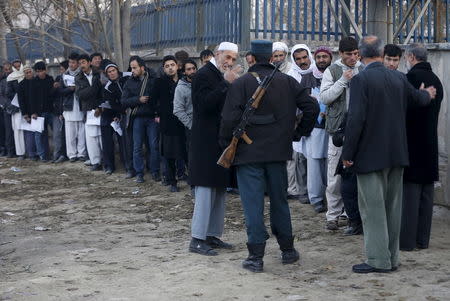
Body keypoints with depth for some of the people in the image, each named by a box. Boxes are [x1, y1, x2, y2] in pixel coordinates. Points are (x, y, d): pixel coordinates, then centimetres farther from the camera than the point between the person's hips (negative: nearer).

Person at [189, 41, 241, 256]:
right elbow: (204, 104, -23)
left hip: (221, 143, 9)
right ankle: (197, 240, -4)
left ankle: (213, 236, 19)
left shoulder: (225, 78, 16)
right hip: (206, 143, -9)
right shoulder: (204, 75, -9)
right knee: (206, 190, -8)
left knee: (220, 191, 11)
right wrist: (226, 83, -23)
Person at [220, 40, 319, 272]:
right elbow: (311, 107, 1)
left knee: (253, 204, 0)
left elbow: (230, 119, -14)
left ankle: (256, 256, -1)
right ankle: (287, 250, 24)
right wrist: (298, 133, 10)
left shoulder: (241, 84, -9)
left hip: (248, 153, -4)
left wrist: (227, 145, 0)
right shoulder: (287, 82, 3)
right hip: (278, 152, 4)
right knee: (279, 201, 16)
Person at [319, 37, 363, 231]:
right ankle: (333, 215, 4)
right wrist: (343, 81, -14)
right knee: (335, 176, -3)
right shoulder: (332, 71, 2)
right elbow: (324, 97, -8)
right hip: (339, 129, -3)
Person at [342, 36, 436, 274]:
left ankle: (379, 260, 1)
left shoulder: (361, 80, -14)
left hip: (370, 156, -6)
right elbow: (418, 99, 23)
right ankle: (392, 258, 21)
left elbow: (355, 119, -20)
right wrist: (428, 94, 47)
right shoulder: (398, 78, 5)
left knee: (373, 209, -1)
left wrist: (347, 153, -12)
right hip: (396, 154, 6)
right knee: (392, 207, 13)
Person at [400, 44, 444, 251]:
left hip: (412, 143, -8)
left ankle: (406, 240, -1)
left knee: (409, 191, -4)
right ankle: (423, 239, 16)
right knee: (426, 192, 10)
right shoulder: (436, 80, 11)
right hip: (430, 145, 8)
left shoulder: (411, 77, -14)